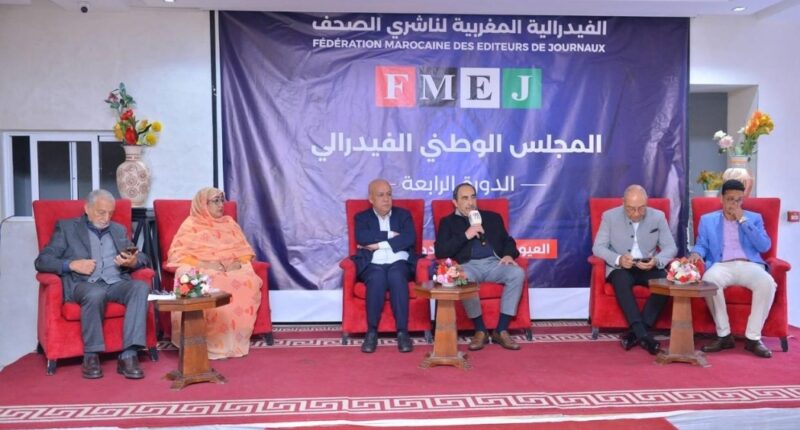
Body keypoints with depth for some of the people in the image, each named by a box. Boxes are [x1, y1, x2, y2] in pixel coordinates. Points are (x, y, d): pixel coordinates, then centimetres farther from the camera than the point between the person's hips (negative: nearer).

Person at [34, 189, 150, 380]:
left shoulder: (119, 230, 25)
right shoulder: (67, 227, 14)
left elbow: (143, 257, 19)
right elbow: (41, 261, 5)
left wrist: (133, 262, -6)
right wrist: (71, 264, -13)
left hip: (117, 283, 3)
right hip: (82, 284, -3)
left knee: (141, 287, -30)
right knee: (95, 294, -38)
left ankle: (128, 355, -32)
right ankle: (91, 356, -19)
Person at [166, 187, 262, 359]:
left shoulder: (229, 222, 23)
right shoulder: (190, 224, 11)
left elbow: (244, 249, 16)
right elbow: (177, 254, 0)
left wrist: (238, 262, -7)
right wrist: (204, 264, -15)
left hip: (233, 268, 3)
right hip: (201, 270, -3)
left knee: (249, 283, -31)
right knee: (211, 287, -39)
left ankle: (236, 340, -25)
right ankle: (213, 342, -29)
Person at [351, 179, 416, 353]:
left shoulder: (403, 215, 16)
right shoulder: (362, 217, 15)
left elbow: (410, 239, -3)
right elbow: (362, 238, -7)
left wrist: (378, 244, -7)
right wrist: (389, 235, -5)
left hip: (399, 263, 1)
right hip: (373, 265, 0)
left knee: (396, 276, -34)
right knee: (377, 279, -35)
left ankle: (402, 332, -30)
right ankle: (372, 332, -25)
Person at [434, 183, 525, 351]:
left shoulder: (492, 217, 23)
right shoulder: (448, 222, 14)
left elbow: (508, 241, 18)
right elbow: (440, 251, 0)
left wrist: (508, 255, -6)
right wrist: (465, 235, -9)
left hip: (494, 263, 3)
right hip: (469, 265, -3)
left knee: (518, 273, -28)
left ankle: (501, 330, -20)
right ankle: (480, 330, -19)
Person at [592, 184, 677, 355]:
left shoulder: (658, 216, 0)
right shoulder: (610, 216, -5)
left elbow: (671, 248, -1)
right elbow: (598, 247, -7)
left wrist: (656, 260, -23)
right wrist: (618, 259, -26)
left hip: (649, 268, 2)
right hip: (620, 268, -2)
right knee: (621, 280, -36)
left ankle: (636, 332, -24)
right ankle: (643, 334, -36)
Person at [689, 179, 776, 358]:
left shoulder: (754, 218, 17)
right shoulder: (707, 220, 17)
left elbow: (765, 246, 2)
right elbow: (701, 245, 9)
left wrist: (743, 220, -3)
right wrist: (696, 253, -17)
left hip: (749, 266, 1)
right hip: (722, 266, -1)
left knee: (768, 283, -33)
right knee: (708, 281, -36)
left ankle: (753, 337, -21)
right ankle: (724, 335, -22)